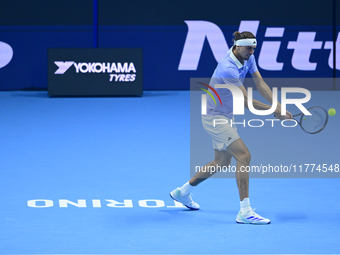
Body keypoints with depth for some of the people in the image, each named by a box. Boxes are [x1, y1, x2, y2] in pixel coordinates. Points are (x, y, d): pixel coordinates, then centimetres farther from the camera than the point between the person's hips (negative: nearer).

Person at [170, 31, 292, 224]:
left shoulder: (248, 58, -1)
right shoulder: (228, 68, -30)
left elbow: (261, 85, -3)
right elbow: (246, 102, -29)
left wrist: (278, 106, -17)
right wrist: (274, 111, -27)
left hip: (226, 116, 10)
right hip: (215, 117, -10)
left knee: (223, 162, 20)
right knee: (244, 155, -19)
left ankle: (183, 192, 37)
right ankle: (245, 212, -20)